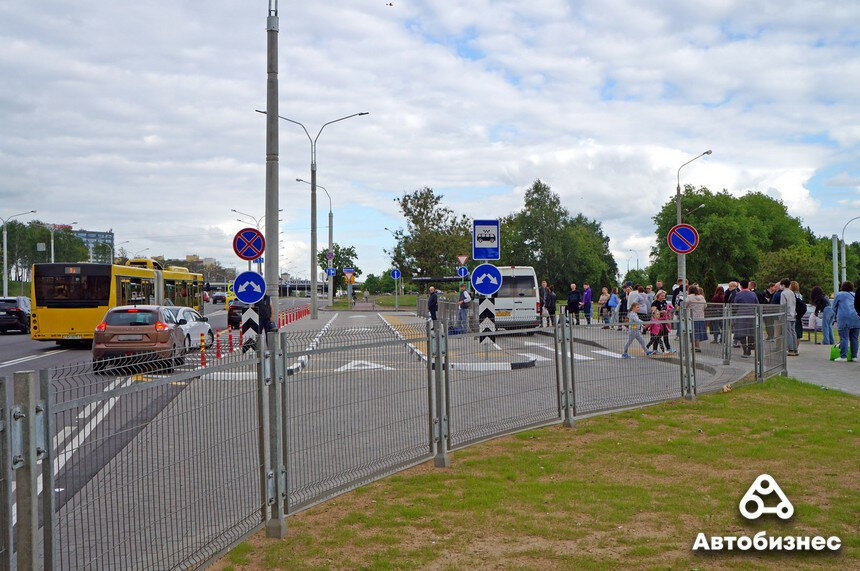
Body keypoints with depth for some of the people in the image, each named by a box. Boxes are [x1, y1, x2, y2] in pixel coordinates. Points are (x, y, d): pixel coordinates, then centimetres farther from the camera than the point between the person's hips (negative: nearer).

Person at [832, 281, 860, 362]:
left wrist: (836, 316, 30)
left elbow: (834, 308, 15)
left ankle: (843, 356, -12)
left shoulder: (839, 295, 8)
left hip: (844, 319, -5)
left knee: (844, 338, -7)